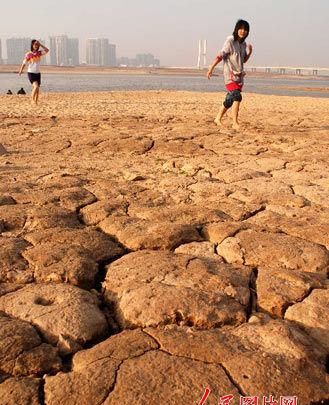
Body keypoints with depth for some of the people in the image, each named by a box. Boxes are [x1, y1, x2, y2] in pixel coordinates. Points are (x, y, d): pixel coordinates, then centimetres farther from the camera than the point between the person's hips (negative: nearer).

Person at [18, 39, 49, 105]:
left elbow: (47, 50, -9)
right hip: (31, 73, -5)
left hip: (38, 73, 5)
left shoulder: (39, 53, 3)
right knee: (36, 86, -23)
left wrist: (40, 44, -13)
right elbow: (24, 63, 0)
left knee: (37, 89, 7)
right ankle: (32, 100, -11)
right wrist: (21, 70, -3)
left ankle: (36, 102, 17)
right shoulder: (28, 54, -6)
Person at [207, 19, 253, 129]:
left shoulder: (243, 44, 12)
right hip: (230, 75, -7)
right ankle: (235, 123, -17)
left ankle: (218, 119, 26)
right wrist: (211, 69, -16)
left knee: (230, 99, 12)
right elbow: (220, 56, -12)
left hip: (239, 75, 7)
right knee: (237, 97, -20)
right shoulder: (230, 41, -8)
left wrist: (249, 52, 1)